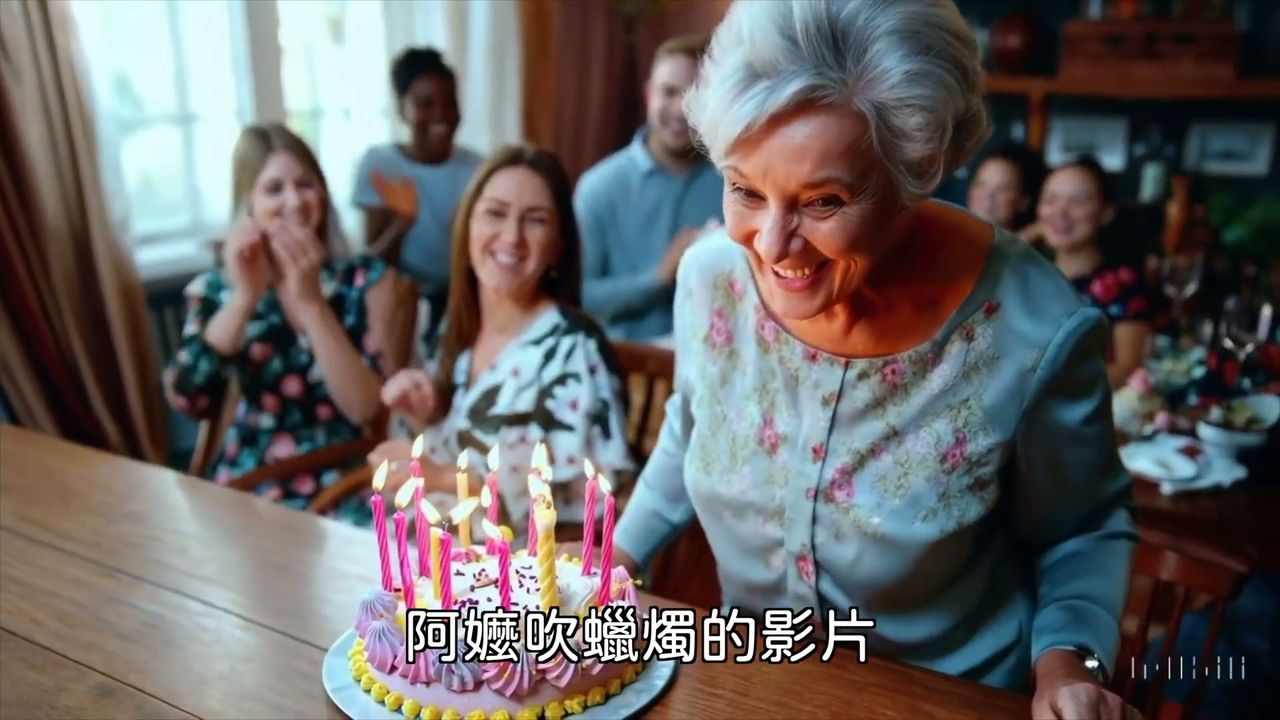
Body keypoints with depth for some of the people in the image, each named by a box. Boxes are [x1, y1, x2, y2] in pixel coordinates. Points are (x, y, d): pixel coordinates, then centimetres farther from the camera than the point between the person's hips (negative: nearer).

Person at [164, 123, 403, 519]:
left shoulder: (365, 277, -3)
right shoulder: (217, 287, 2)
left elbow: (365, 407, -13)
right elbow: (187, 399, -12)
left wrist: (310, 301, -19)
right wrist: (244, 299, -19)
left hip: (340, 491, -2)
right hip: (247, 490, 2)